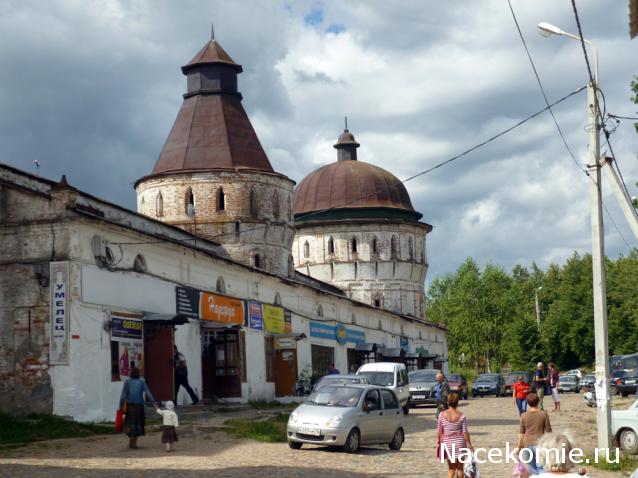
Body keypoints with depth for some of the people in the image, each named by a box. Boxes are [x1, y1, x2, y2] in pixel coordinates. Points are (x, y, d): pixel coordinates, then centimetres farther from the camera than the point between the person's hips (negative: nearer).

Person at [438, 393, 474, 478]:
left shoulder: (442, 414, -7)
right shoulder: (462, 416, -9)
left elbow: (440, 430, -4)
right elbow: (465, 432, -7)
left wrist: (439, 441, 9)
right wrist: (469, 444, 3)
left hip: (447, 442, 1)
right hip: (459, 442, -1)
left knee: (451, 468, 11)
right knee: (460, 468, 12)